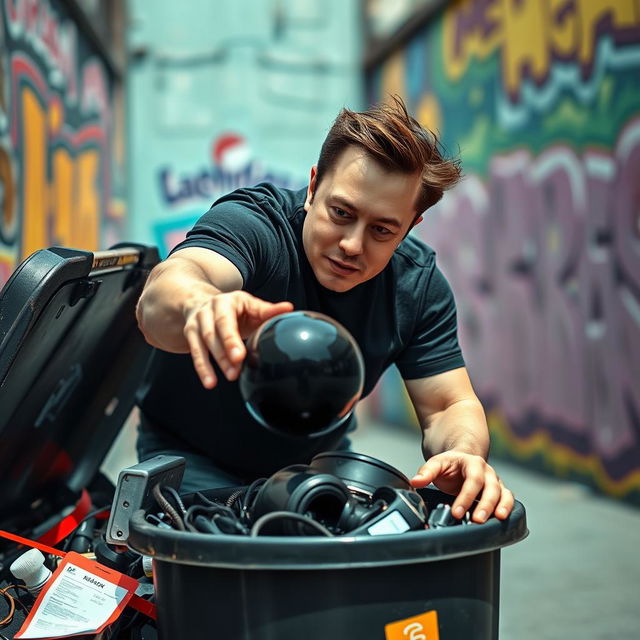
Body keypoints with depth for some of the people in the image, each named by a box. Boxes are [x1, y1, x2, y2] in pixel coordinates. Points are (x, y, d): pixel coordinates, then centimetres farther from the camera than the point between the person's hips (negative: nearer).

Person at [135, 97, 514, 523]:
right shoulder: (252, 223, -29)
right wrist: (199, 304, -76)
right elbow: (166, 288, -50)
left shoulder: (419, 282, -13)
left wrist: (465, 454, -38)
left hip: (319, 462, 6)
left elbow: (449, 406, -13)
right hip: (196, 461, -6)